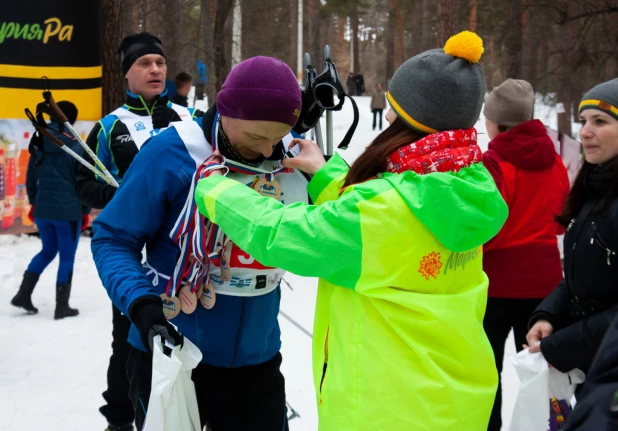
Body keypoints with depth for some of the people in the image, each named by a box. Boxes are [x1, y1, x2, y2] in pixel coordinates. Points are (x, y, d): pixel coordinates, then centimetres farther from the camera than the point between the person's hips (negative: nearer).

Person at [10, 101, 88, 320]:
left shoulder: (39, 144, 5)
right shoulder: (75, 147, -10)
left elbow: (30, 178, 13)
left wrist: (34, 203, 25)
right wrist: (85, 211, 3)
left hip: (42, 209, 5)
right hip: (68, 210, -5)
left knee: (48, 250, 22)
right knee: (67, 256, 5)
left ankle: (23, 293, 14)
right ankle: (62, 306, 8)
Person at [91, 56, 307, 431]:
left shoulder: (293, 157, -4)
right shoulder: (171, 152, -15)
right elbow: (114, 239, -8)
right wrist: (142, 305, -24)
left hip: (257, 362, 3)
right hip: (169, 357, -3)